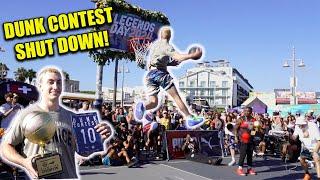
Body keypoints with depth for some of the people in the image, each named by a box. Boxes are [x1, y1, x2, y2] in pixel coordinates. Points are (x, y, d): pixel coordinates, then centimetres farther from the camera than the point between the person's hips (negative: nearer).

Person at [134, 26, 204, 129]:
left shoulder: (153, 45, 22)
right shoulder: (166, 46, 0)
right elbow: (177, 56, -17)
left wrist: (174, 62, 25)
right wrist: (194, 55, -13)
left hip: (149, 74, 6)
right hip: (159, 72, -6)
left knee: (153, 102, 5)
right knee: (176, 96, -4)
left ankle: (142, 106, -25)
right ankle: (190, 119, -6)